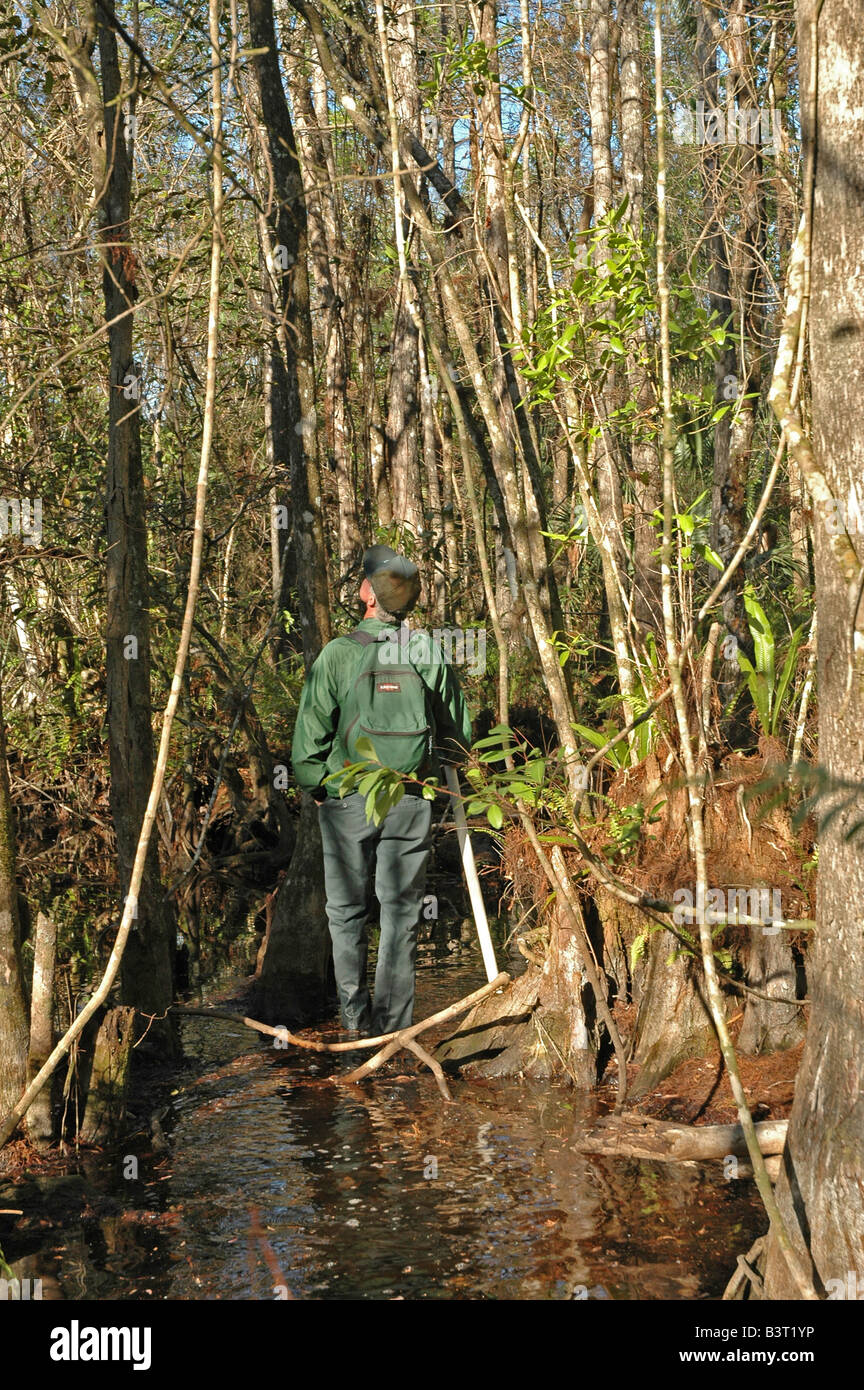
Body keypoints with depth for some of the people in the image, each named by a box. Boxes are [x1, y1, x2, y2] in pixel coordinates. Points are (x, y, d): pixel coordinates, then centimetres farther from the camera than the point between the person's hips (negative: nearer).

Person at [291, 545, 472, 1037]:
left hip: (348, 799, -2)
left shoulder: (338, 654, -10)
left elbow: (310, 734, -7)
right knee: (402, 911, 9)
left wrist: (315, 785, 8)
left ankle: (356, 1015, 14)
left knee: (347, 911, 11)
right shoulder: (431, 654, -2)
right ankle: (394, 1018, 11)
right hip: (412, 801, 2)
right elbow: (459, 733, 6)